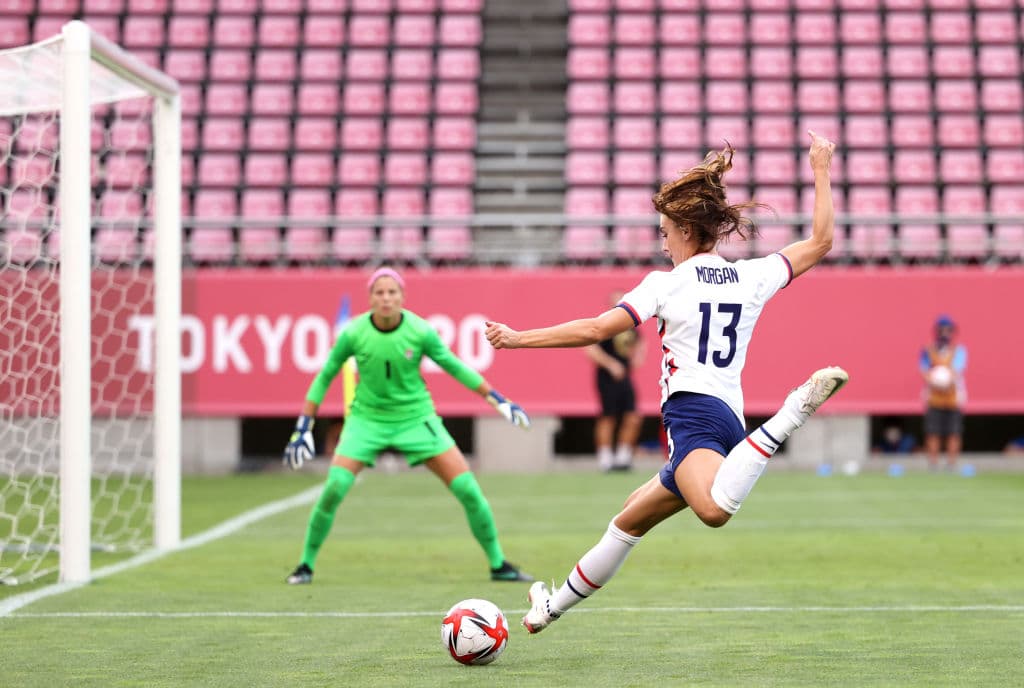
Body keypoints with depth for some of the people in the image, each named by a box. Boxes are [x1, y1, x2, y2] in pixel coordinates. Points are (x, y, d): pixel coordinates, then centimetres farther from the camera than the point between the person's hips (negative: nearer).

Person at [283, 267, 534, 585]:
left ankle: (499, 564, 11)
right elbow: (324, 377, -2)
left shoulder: (420, 331, -15)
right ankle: (306, 564, 3)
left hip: (415, 416, 1)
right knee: (334, 487, -18)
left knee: (467, 488, -7)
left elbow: (454, 366, 1)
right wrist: (304, 427, -3)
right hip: (368, 417, 0)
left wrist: (498, 399, 1)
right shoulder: (353, 333, -14)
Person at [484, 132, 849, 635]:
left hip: (692, 411, -9)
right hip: (729, 418, 9)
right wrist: (821, 172, 30)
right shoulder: (754, 276, 12)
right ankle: (556, 604, 32)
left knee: (714, 509, -40)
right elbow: (820, 242, 23)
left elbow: (596, 329, -9)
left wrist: (517, 338, -2)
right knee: (632, 517, 23)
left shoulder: (667, 283, -2)